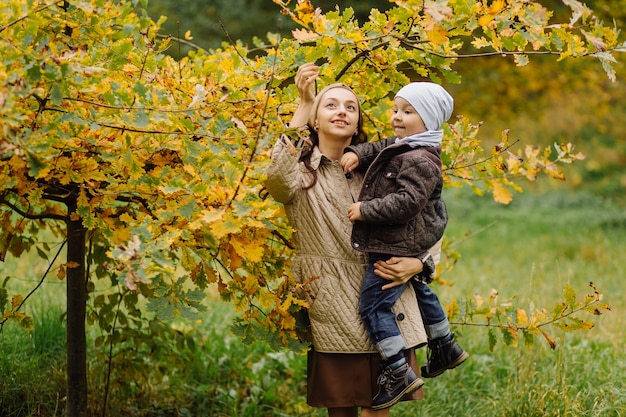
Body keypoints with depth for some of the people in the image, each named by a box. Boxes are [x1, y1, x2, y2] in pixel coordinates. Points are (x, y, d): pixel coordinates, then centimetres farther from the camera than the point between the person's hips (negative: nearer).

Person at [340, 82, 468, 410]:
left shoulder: (420, 161, -24)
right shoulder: (400, 147, 7)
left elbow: (406, 202, -31)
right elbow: (378, 149, 23)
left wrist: (365, 209, -24)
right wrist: (356, 153, 2)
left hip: (397, 248, -11)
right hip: (410, 247, 11)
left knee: (374, 307, -9)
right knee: (419, 292, 28)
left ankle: (400, 374, -6)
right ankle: (446, 349, 46)